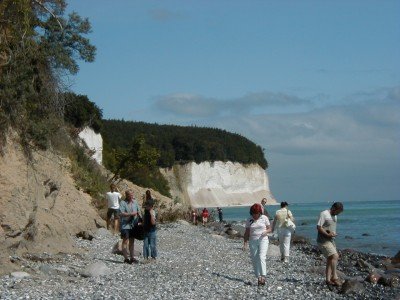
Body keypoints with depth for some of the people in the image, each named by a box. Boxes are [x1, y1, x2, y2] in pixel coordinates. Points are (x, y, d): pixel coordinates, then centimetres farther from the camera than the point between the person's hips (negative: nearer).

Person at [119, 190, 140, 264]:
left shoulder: (135, 202, 10)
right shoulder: (123, 203, -9)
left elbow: (138, 211, 21)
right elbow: (121, 213, -19)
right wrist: (130, 214, -22)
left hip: (133, 225, 6)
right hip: (125, 225, -6)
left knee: (132, 241, 13)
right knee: (125, 241, -5)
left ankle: (132, 257, 21)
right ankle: (126, 258, -2)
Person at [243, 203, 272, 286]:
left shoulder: (264, 218, 1)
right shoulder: (249, 220, 5)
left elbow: (269, 229, 7)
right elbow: (247, 232, 10)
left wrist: (266, 232, -15)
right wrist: (245, 241, 2)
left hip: (263, 240, -3)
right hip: (253, 241, 3)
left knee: (262, 257, -18)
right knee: (254, 259, 0)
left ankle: (263, 277, -24)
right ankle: (259, 277, 7)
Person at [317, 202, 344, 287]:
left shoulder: (335, 216, 15)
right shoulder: (324, 214, -13)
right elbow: (318, 227, -16)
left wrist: (334, 234, 2)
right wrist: (327, 234, -23)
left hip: (331, 240, 9)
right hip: (323, 241, -9)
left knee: (330, 259, 7)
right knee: (335, 256, -18)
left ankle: (328, 279, 10)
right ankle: (334, 277, -12)